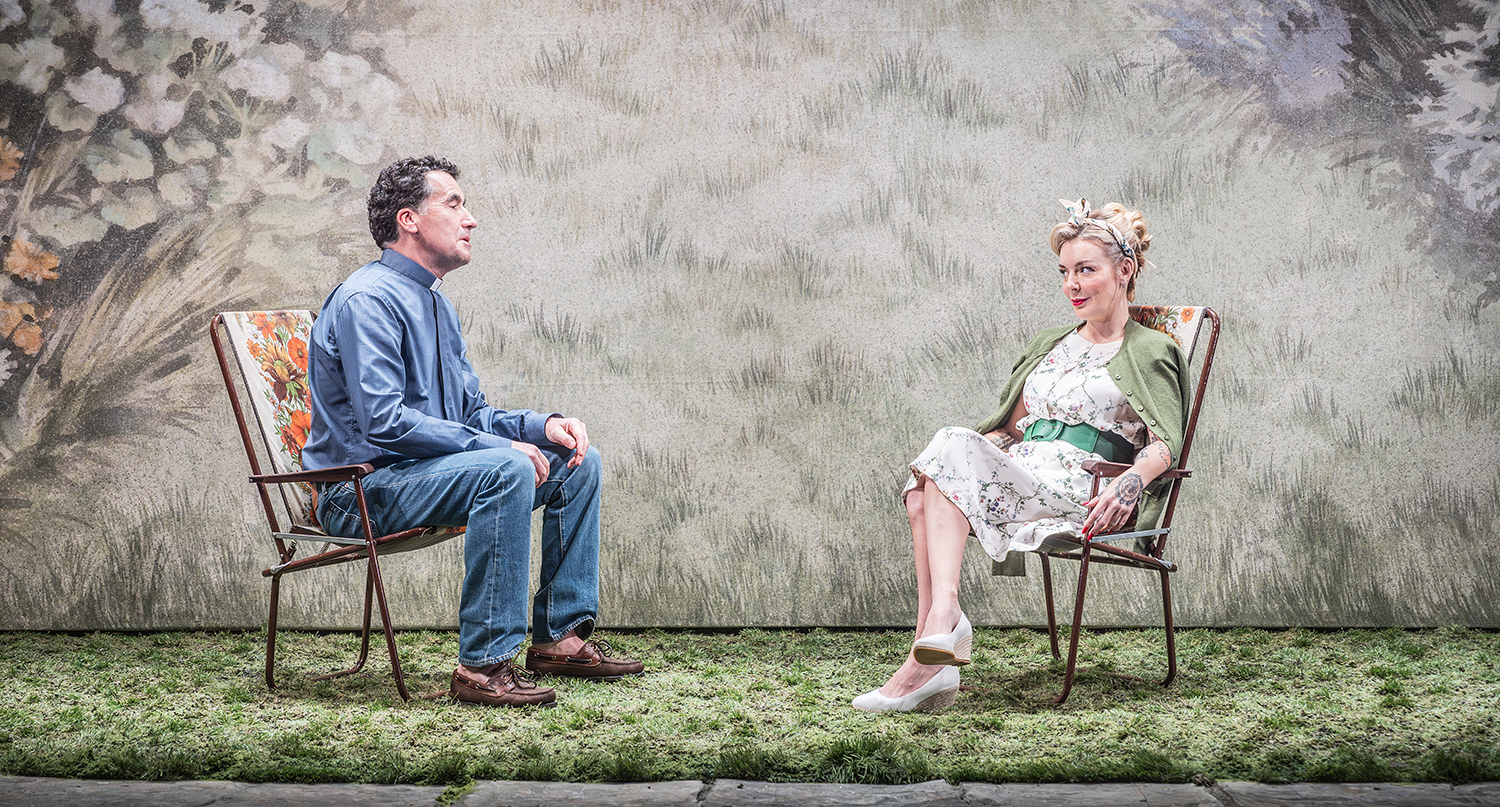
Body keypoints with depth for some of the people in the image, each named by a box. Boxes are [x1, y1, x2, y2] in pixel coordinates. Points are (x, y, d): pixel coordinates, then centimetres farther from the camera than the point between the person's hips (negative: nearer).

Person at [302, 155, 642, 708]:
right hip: (364, 491, -9)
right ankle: (484, 665, -31)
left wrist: (541, 425, -1)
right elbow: (383, 422, -25)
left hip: (427, 469, 10)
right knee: (506, 470, -33)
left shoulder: (436, 304, 16)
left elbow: (472, 414, 18)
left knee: (577, 460, 3)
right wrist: (497, 445, -22)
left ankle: (561, 635, 4)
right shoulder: (368, 299, -15)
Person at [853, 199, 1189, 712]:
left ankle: (940, 617, -42)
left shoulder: (1150, 352, 10)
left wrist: (1130, 482, -25)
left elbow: (1165, 444, -3)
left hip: (1079, 489, -5)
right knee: (925, 494, -28)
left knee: (954, 448, -30)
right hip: (1016, 474, 6)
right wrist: (969, 447, 6)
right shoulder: (1048, 346, 29)